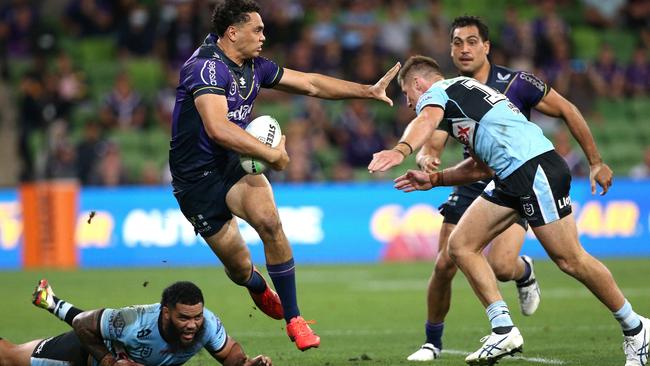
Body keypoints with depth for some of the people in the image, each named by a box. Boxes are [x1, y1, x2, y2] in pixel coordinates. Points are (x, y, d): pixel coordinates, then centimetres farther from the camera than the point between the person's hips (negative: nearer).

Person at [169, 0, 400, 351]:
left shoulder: (254, 67, 5)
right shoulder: (207, 67, -22)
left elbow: (310, 83, 14)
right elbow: (218, 129, -34)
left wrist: (369, 91, 11)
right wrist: (272, 154, -26)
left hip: (232, 165, 6)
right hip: (196, 179, -6)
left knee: (269, 220, -25)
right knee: (240, 267, -1)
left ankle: (293, 318, -14)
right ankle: (260, 290, 40)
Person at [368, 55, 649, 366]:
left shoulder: (435, 92, 1)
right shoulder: (466, 94, 29)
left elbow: (426, 121, -25)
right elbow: (481, 166, 32)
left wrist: (401, 150, -44)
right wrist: (433, 179, 29)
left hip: (534, 166, -10)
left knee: (570, 259, -7)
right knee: (460, 245, 4)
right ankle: (504, 331, -1)